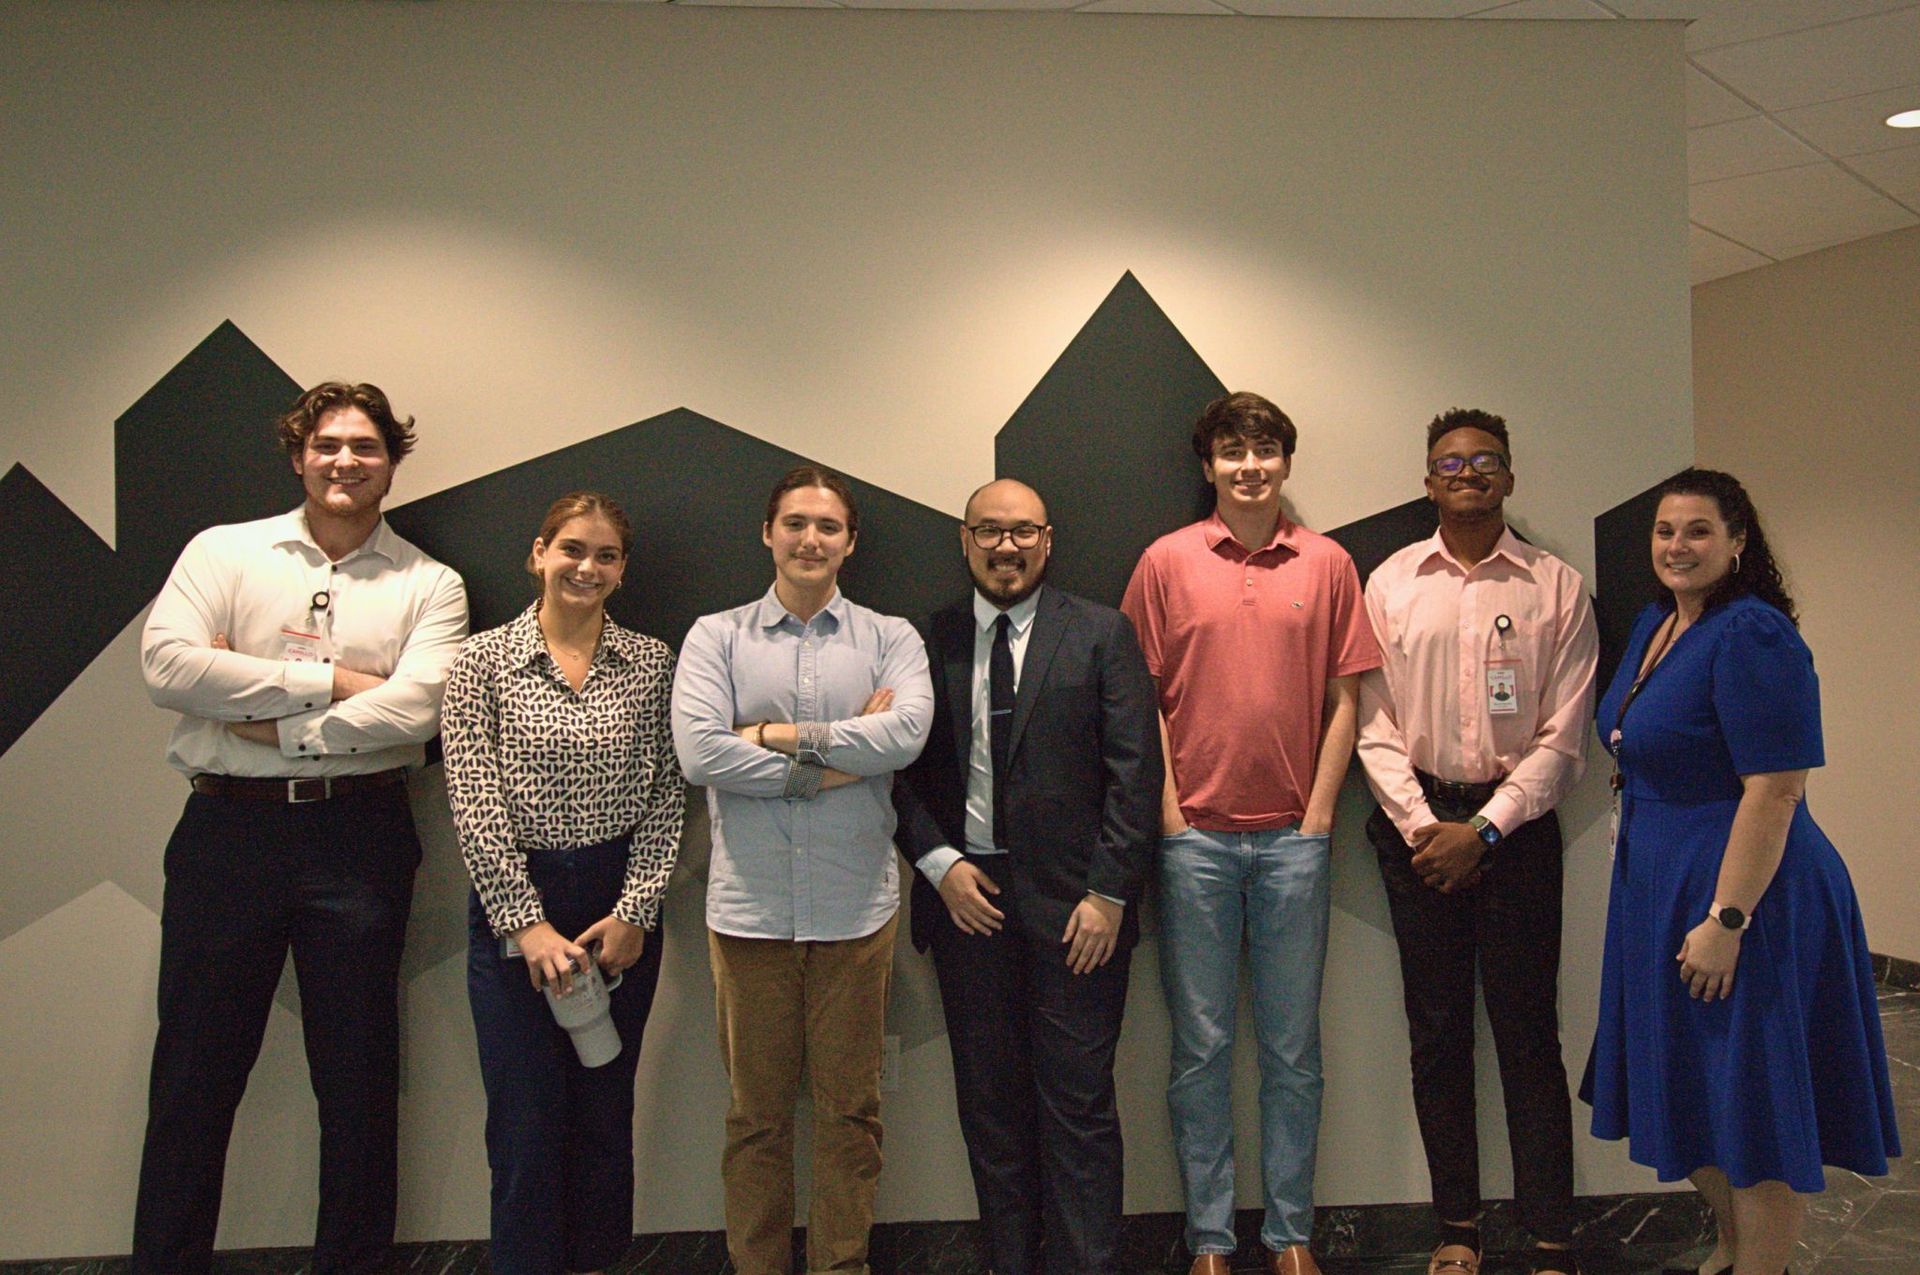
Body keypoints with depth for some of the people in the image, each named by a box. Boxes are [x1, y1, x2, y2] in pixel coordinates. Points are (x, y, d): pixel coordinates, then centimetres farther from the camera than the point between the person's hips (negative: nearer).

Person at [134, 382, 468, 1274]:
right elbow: (167, 666, -10)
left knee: (359, 1077, 9)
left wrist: (270, 723, -10)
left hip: (359, 838, 0)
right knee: (194, 1073, 9)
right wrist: (329, 680, -12)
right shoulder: (223, 552, 7)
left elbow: (414, 710, -12)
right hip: (228, 827, 1)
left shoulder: (430, 586, 5)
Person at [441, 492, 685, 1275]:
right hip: (513, 904, -2)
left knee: (606, 1115, 11)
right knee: (526, 1127, 2)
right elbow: (475, 805, -7)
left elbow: (667, 797, 0)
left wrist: (634, 912, -7)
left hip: (621, 908, 2)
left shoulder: (651, 662, 3)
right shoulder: (485, 661, -2)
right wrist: (528, 923, -11)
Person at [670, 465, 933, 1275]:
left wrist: (779, 734, -12)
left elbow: (908, 733, -14)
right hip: (749, 905, 0)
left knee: (850, 1108, 11)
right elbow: (699, 752, -11)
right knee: (755, 1110, 11)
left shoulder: (889, 639, 5)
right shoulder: (716, 638, 4)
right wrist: (841, 761, -10)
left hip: (855, 905, 0)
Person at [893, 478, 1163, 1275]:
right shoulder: (928, 641, 6)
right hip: (966, 894, 2)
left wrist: (1108, 892, -9)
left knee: (1079, 1104, 2)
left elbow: (1134, 771, -3)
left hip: (1074, 899, -2)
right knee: (988, 1101, 10)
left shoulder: (1102, 634, 2)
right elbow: (903, 771, 7)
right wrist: (939, 864, -6)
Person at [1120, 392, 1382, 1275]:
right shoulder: (1166, 561, 2)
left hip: (1293, 837, 1)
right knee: (1201, 1047, 7)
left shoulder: (1327, 564, 5)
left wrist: (1318, 812, -1)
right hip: (1195, 836, -1)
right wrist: (1167, 806, -5)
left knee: (1293, 1049, 9)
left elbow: (1344, 699, 6)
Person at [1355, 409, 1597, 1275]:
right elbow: (1376, 725, 3)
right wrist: (1420, 823, -8)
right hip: (1418, 822, 2)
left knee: (1528, 1035, 1)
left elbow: (1562, 738, -3)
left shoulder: (1556, 587, 1)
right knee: (1436, 1033, 8)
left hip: (1515, 822, -2)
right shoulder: (1390, 584, 6)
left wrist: (1484, 830, -11)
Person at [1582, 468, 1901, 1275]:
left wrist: (1726, 919, -25)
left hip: (1739, 889, -9)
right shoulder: (1655, 624, 9)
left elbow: (1776, 791, -24)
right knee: (1686, 1089, 20)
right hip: (1660, 884, 9)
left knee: (1752, 1099, 5)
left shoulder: (1753, 636, -19)